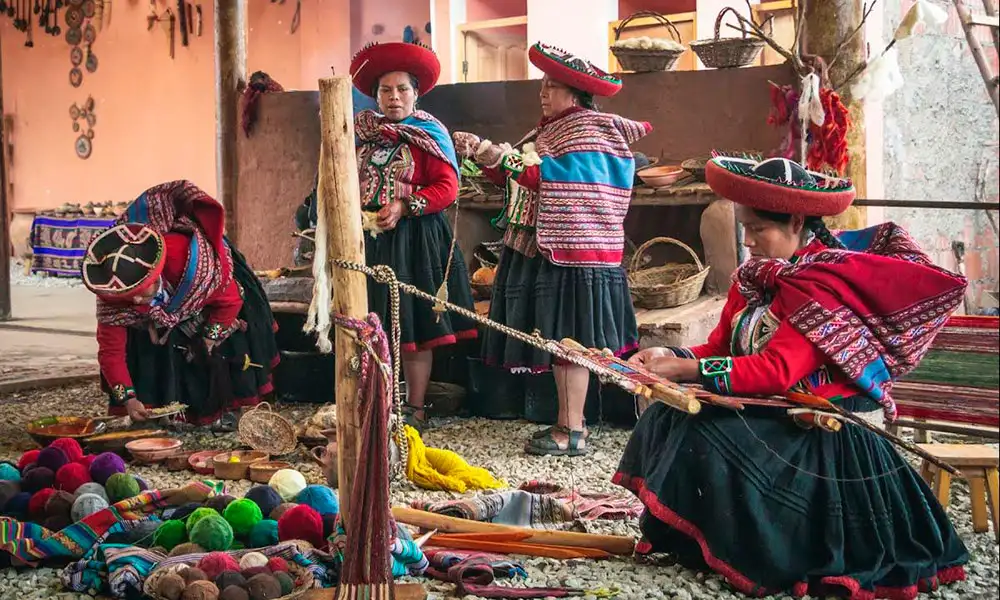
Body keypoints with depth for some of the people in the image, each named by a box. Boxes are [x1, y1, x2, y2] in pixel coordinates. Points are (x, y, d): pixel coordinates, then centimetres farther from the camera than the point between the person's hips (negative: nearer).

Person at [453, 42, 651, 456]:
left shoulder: (589, 129, -9)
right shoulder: (549, 129, 18)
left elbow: (554, 180, -21)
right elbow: (516, 180, 16)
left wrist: (502, 158, -24)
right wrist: (483, 156, 3)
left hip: (570, 252, -9)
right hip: (543, 250, 9)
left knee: (569, 340, -7)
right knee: (558, 339, 10)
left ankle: (573, 433, -3)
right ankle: (568, 421, 17)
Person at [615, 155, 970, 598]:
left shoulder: (826, 283, -18)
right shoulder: (755, 277, 8)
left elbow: (777, 371, -28)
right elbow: (720, 347, 9)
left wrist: (686, 370, -29)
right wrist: (672, 358, -11)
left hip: (823, 432, -8)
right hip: (770, 415, 9)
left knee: (703, 438, -25)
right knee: (667, 417, -9)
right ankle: (678, 536, -2)